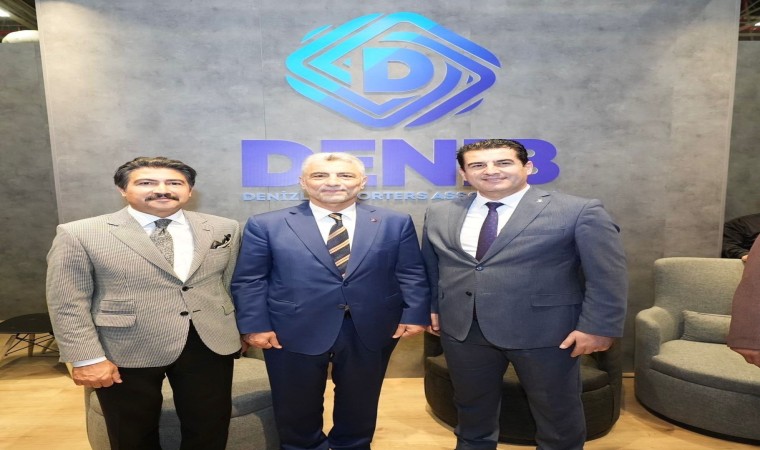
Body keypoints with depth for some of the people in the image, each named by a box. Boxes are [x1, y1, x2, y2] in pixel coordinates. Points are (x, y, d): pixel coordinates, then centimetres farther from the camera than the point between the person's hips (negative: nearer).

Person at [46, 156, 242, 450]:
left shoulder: (224, 229, 1)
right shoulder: (80, 235, -8)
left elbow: (231, 285, 7)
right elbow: (68, 303, -8)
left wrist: (236, 331, 10)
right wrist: (87, 358, -12)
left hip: (211, 346, 2)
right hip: (126, 354, -1)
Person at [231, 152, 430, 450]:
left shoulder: (395, 223, 1)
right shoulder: (266, 225, -3)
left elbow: (412, 275, 2)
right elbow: (249, 281, -2)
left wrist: (414, 315, -6)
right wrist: (255, 326, -8)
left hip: (371, 331, 2)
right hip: (294, 332, -1)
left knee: (359, 404, 20)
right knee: (297, 407, 17)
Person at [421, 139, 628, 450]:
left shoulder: (579, 212, -9)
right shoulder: (439, 215, 3)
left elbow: (607, 276, -9)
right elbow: (430, 268, 13)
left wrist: (597, 327, -13)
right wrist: (434, 308, 11)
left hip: (544, 331, -3)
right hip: (462, 330, 4)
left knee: (557, 413, 18)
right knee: (472, 409, 21)